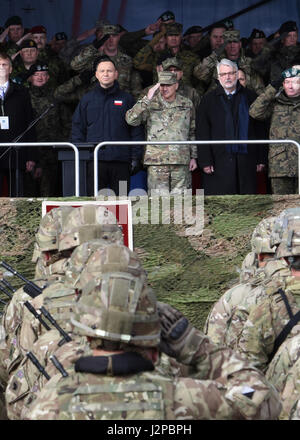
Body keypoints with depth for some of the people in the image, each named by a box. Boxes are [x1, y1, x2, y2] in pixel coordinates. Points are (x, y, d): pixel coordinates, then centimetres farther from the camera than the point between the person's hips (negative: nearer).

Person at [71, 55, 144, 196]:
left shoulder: (127, 99, 9)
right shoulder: (87, 99, 11)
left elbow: (136, 130, 8)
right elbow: (78, 129, 10)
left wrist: (136, 157, 0)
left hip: (121, 161, 0)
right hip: (94, 160, 0)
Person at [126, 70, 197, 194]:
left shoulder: (187, 104, 12)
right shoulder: (151, 104, 3)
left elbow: (192, 133, 19)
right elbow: (131, 120, -12)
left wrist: (193, 157, 15)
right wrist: (147, 99, -17)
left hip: (181, 161, 2)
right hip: (156, 161, -2)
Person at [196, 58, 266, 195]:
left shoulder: (250, 97, 11)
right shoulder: (208, 100, 8)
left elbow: (259, 130, 11)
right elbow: (202, 133, 3)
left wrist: (260, 158, 5)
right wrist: (205, 161, -6)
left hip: (246, 161, 1)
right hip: (219, 162, -1)